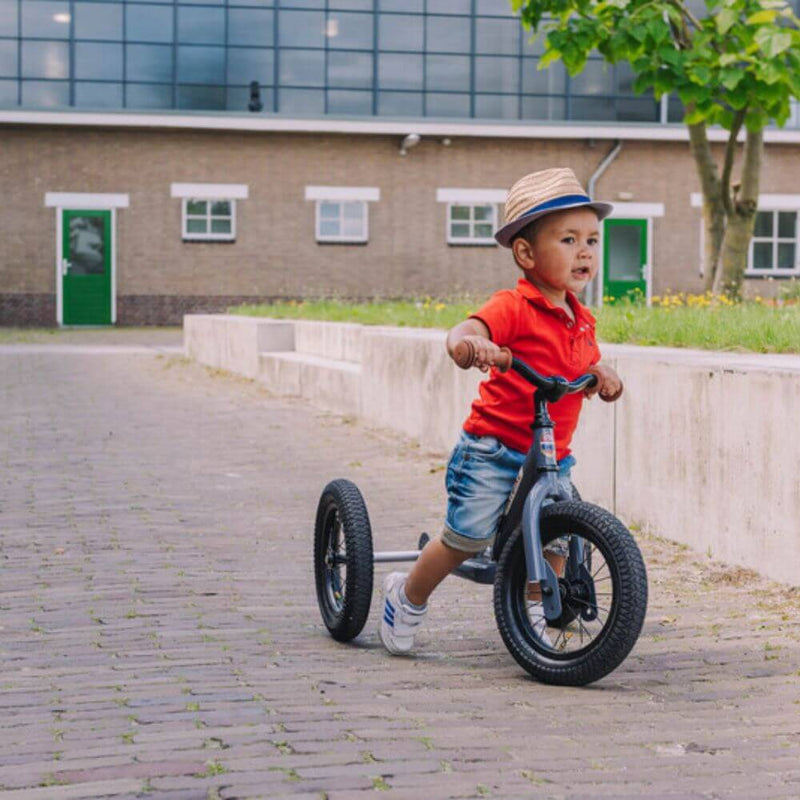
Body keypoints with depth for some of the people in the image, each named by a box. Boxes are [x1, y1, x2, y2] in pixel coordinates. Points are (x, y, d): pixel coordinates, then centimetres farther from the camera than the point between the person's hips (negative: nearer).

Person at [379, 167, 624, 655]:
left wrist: (605, 377, -3)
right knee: (467, 538, -6)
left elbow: (589, 365, 21)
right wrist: (470, 343, -55)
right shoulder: (513, 308, -15)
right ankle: (407, 598, 18)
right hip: (493, 449, -6)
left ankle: (532, 614, 26)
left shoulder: (581, 320, 9)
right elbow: (462, 333, -30)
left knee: (556, 541, 2)